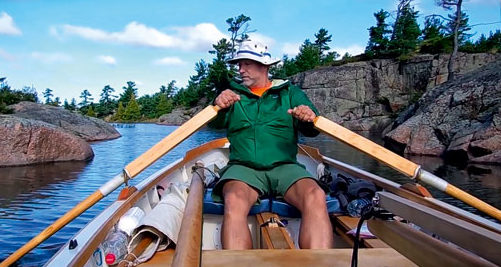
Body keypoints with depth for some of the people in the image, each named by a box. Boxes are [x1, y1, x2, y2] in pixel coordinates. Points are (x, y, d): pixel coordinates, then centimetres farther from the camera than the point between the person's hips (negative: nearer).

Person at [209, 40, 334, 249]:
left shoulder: (290, 92, 18)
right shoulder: (233, 93, 20)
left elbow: (310, 131, 6)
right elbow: (215, 123, 2)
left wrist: (309, 119, -20)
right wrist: (219, 106, -22)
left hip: (285, 167, 0)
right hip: (243, 167, 0)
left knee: (315, 196, -31)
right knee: (234, 201, -34)